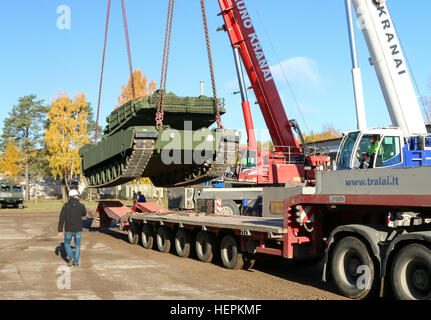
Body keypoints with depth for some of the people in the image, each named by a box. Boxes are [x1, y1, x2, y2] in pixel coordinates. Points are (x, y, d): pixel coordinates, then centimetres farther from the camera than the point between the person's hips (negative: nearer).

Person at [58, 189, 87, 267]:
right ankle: (76, 262, 12)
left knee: (67, 244, 18)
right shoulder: (81, 206, -9)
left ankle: (71, 257, -2)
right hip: (78, 229, 0)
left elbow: (61, 219, -9)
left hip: (68, 230, 0)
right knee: (77, 246, 15)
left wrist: (60, 231, -3)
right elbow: (84, 214, 14)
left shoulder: (65, 206, -9)